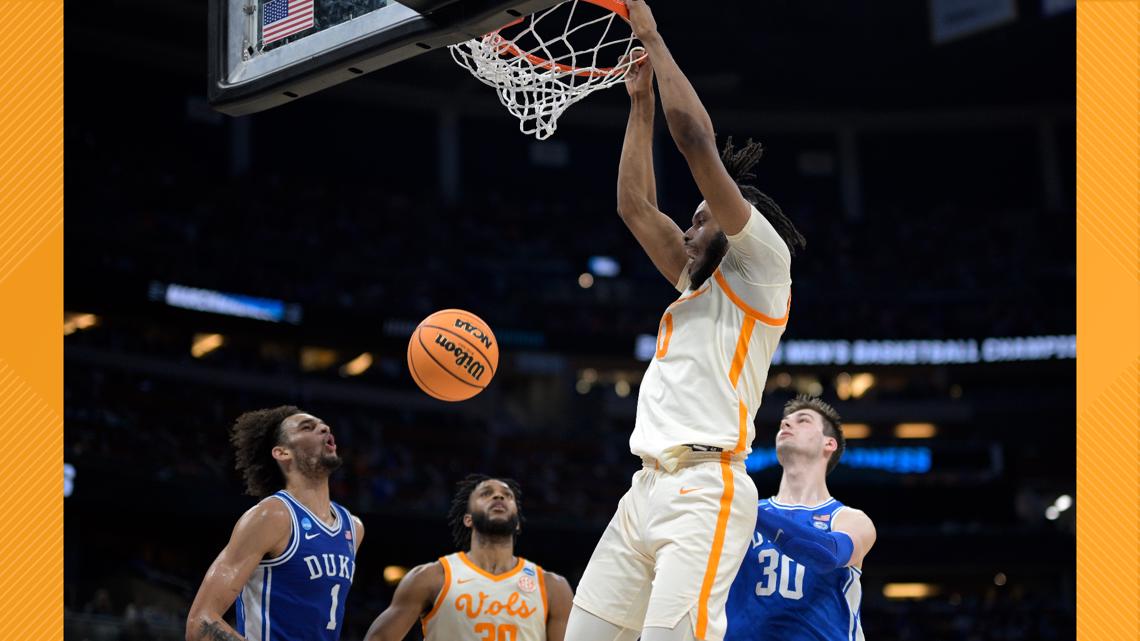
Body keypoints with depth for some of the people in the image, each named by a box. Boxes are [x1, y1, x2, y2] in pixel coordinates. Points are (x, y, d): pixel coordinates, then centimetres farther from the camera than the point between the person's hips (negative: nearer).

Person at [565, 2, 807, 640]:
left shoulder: (763, 265, 4)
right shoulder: (702, 287, 27)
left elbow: (699, 141, -3)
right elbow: (636, 205, 29)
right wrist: (641, 104, 28)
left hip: (704, 490, -9)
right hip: (648, 490, 9)